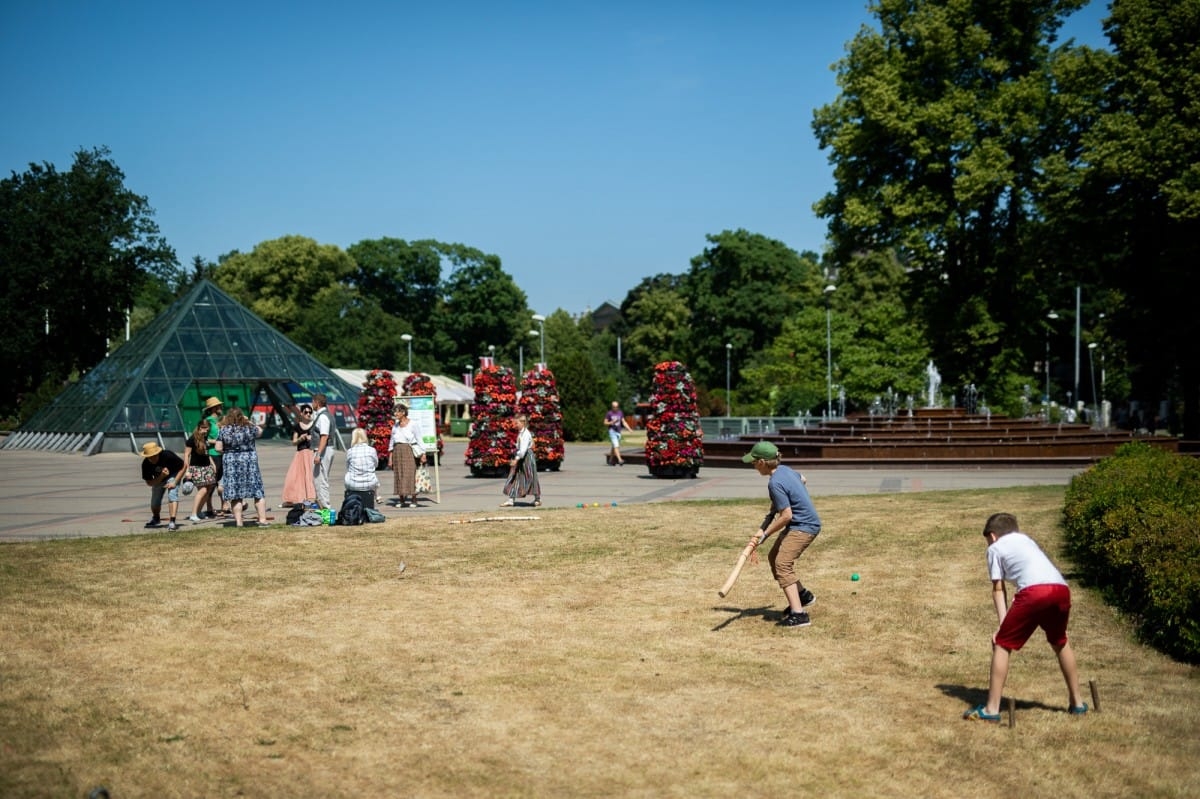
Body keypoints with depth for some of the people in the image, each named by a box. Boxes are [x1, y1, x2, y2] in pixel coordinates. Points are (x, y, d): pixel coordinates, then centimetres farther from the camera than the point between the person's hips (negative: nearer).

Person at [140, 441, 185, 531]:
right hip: (158, 479, 4)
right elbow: (149, 483, -18)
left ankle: (172, 522, -31)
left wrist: (174, 482, -27)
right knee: (154, 503, 8)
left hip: (173, 475, -4)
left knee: (172, 496, -27)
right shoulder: (146, 464, -26)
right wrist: (161, 476, -35)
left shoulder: (168, 456, -36)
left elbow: (183, 466, -23)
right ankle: (156, 519, 41)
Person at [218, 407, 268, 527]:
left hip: (231, 463, 0)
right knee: (258, 492, 6)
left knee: (235, 495, 4)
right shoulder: (249, 428, -3)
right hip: (250, 461, 0)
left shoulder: (224, 430, -4)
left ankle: (238, 521, 1)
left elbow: (219, 448, -4)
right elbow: (260, 431, 18)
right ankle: (262, 520, 4)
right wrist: (249, 421, 21)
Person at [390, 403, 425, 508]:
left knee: (410, 475, -7)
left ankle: (414, 500, -1)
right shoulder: (395, 426, 12)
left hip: (409, 451, -5)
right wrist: (390, 457, 10)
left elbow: (419, 440, -4)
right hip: (397, 452, 5)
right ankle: (402, 501, 7)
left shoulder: (412, 424, -3)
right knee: (399, 475, 2)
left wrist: (423, 454, -11)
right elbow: (392, 441, 15)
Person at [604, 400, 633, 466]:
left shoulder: (620, 413, 7)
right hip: (612, 431, -5)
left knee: (614, 447, 13)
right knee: (616, 446, -16)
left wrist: (629, 429, -2)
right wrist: (612, 422, -18)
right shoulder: (609, 413, -4)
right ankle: (620, 460, -26)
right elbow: (605, 422, 0)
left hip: (618, 431, 5)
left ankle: (610, 461, 25)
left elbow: (624, 422, 8)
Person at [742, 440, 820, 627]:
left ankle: (799, 614, -28)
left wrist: (764, 535, -16)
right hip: (803, 523, 10)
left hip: (804, 526, -10)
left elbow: (786, 516, -24)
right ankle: (802, 595, 34)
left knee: (782, 564, -19)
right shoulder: (785, 469, 5)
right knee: (774, 558, 20)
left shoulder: (775, 483, -24)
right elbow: (803, 480, 26)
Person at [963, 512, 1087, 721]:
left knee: (1002, 644, 6)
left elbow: (998, 590, 14)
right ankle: (1077, 702, 38)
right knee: (1060, 642, 30)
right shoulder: (1026, 539, 36)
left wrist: (1003, 624, 10)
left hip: (1035, 591, -6)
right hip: (1061, 589, 6)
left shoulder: (995, 548, 20)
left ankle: (991, 709, 3)